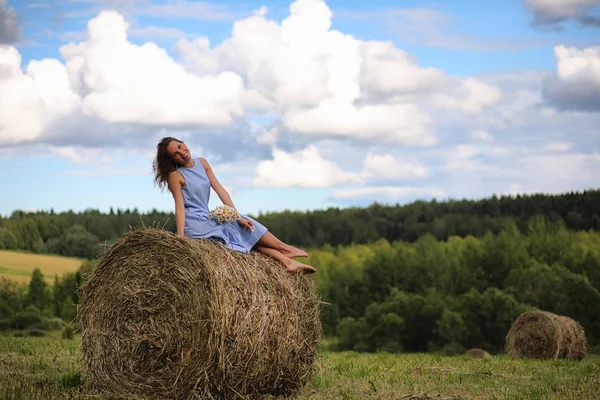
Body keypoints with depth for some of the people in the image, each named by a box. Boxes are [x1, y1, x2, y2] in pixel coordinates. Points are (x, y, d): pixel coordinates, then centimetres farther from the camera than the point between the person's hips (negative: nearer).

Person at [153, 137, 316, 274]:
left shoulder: (202, 163, 8)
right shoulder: (175, 175, -11)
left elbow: (220, 190, 4)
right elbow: (180, 206, -17)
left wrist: (238, 217, -1)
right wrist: (180, 236, -28)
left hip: (207, 219, 7)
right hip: (195, 224, -7)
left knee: (246, 227, 0)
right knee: (245, 232, -4)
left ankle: (287, 261, -4)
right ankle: (284, 248, 8)